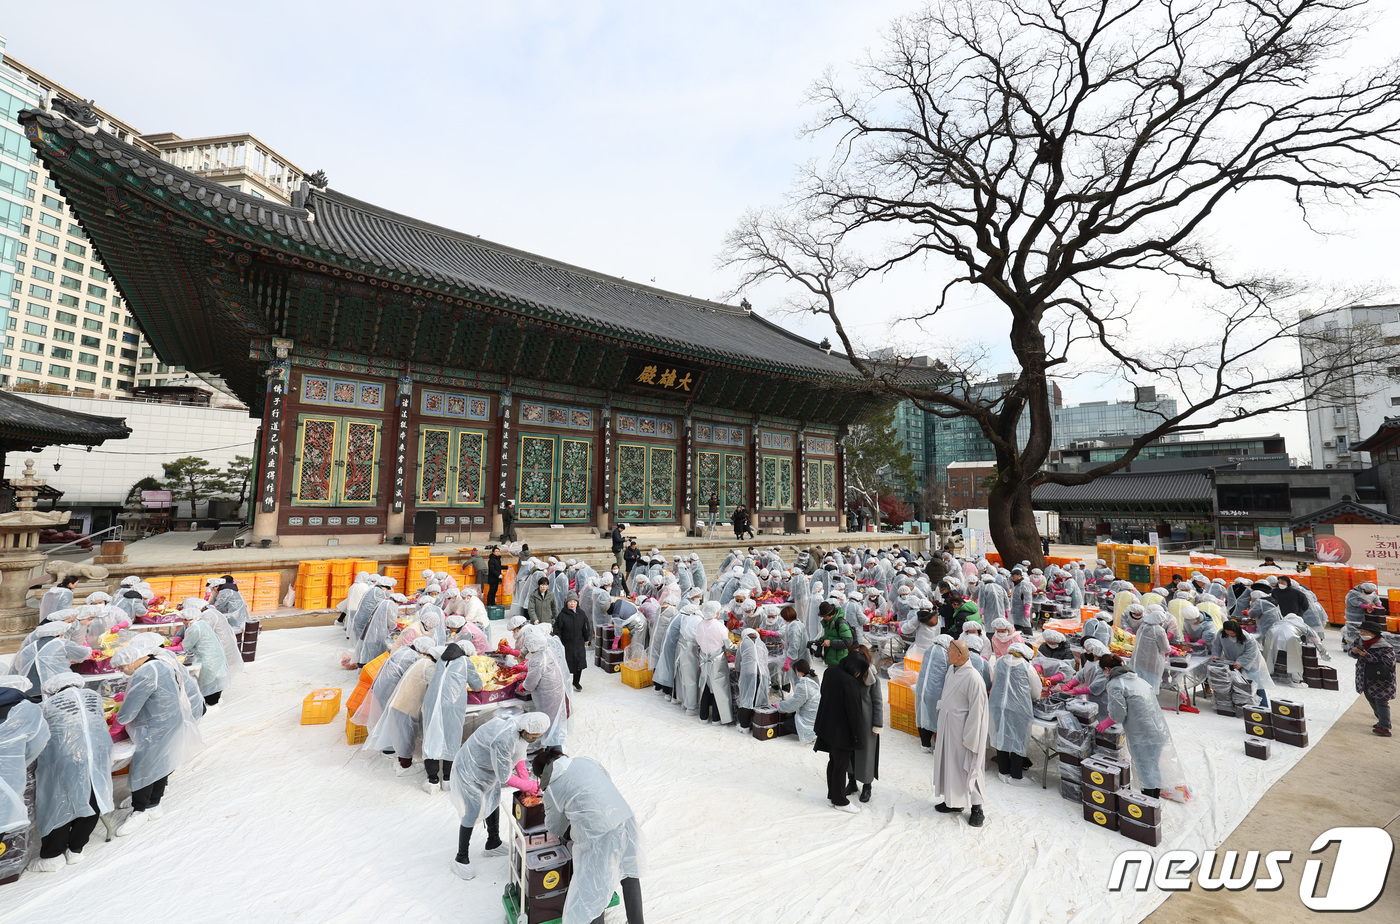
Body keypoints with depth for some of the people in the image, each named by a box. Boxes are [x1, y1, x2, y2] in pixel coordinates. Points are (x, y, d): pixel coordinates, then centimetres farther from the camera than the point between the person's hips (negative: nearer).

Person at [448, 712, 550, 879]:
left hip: (489, 768, 9)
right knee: (473, 812, -2)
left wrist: (526, 782, -9)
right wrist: (529, 786, -17)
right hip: (470, 770, -9)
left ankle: (493, 843, 41)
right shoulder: (503, 739, -43)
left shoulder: (520, 726, -18)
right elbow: (504, 777, -30)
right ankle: (461, 859, 19)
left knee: (493, 801, 20)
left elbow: (519, 756, -1)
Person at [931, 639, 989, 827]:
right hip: (946, 725, 8)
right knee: (948, 763, 16)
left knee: (967, 766, 4)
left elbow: (976, 709, -19)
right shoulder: (951, 670, 2)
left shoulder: (972, 677, -23)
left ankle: (977, 808, 20)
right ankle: (953, 801, 32)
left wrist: (969, 737, -16)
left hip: (961, 727, -8)